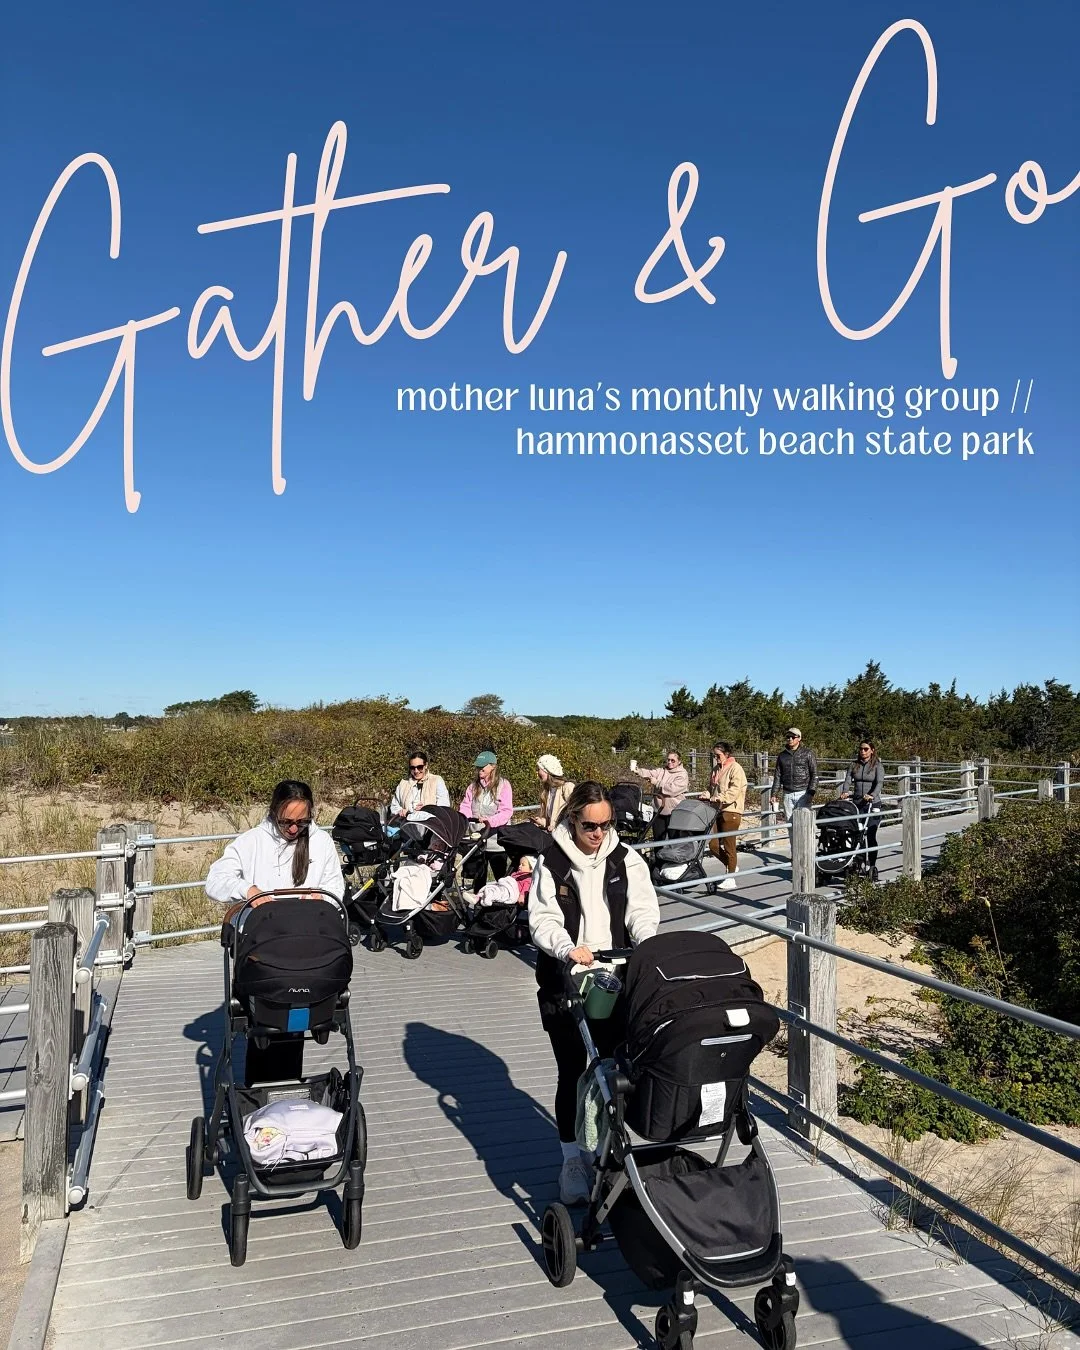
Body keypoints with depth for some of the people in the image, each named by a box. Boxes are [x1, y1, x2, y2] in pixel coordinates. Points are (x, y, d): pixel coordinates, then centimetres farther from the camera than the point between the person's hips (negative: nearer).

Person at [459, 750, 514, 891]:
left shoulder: (503, 785, -4)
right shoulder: (473, 786, 13)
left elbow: (506, 811, -13)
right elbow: (465, 807, 5)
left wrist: (490, 821, -29)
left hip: (496, 842, -5)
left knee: (501, 877, 3)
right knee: (478, 878, 12)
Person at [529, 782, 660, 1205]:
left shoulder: (626, 860, 3)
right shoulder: (551, 863, -4)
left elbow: (643, 911, -1)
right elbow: (542, 920, -9)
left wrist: (648, 945, -21)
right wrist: (568, 948, -28)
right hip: (564, 982, -2)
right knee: (571, 1072, 5)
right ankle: (573, 1161, 21)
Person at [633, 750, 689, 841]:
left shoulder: (683, 774, -5)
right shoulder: (661, 771, 13)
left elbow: (673, 789, -17)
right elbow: (650, 773, -4)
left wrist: (657, 783, -11)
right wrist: (638, 771, -24)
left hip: (673, 813, -5)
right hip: (658, 811, 5)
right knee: (658, 838, 11)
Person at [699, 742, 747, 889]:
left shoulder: (735, 768, -7)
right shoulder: (716, 769, 18)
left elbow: (735, 789, -19)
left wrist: (721, 797, -31)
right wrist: (708, 795, 2)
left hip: (731, 811, -8)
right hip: (717, 810, 8)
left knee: (729, 845, -3)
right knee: (713, 845, 5)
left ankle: (731, 879, 5)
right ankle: (733, 866, 25)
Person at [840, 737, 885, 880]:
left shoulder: (877, 766, 1)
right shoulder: (854, 766, 11)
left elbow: (880, 783, -13)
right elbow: (847, 780, -1)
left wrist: (872, 795, -32)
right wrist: (845, 792, -22)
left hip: (873, 805, -3)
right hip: (857, 804, 3)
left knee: (871, 836, -8)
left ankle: (872, 866, 0)